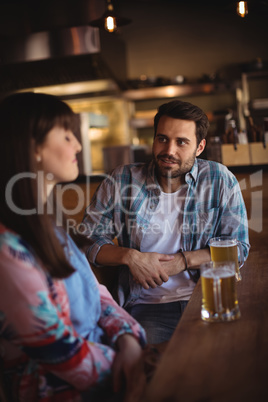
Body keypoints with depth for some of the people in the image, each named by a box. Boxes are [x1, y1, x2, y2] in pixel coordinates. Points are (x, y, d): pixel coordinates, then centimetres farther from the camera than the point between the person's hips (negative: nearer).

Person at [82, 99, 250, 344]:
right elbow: (89, 240, 7)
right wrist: (130, 256, -11)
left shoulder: (220, 180, 3)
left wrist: (183, 261, -8)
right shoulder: (121, 181, 2)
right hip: (146, 305, -1)